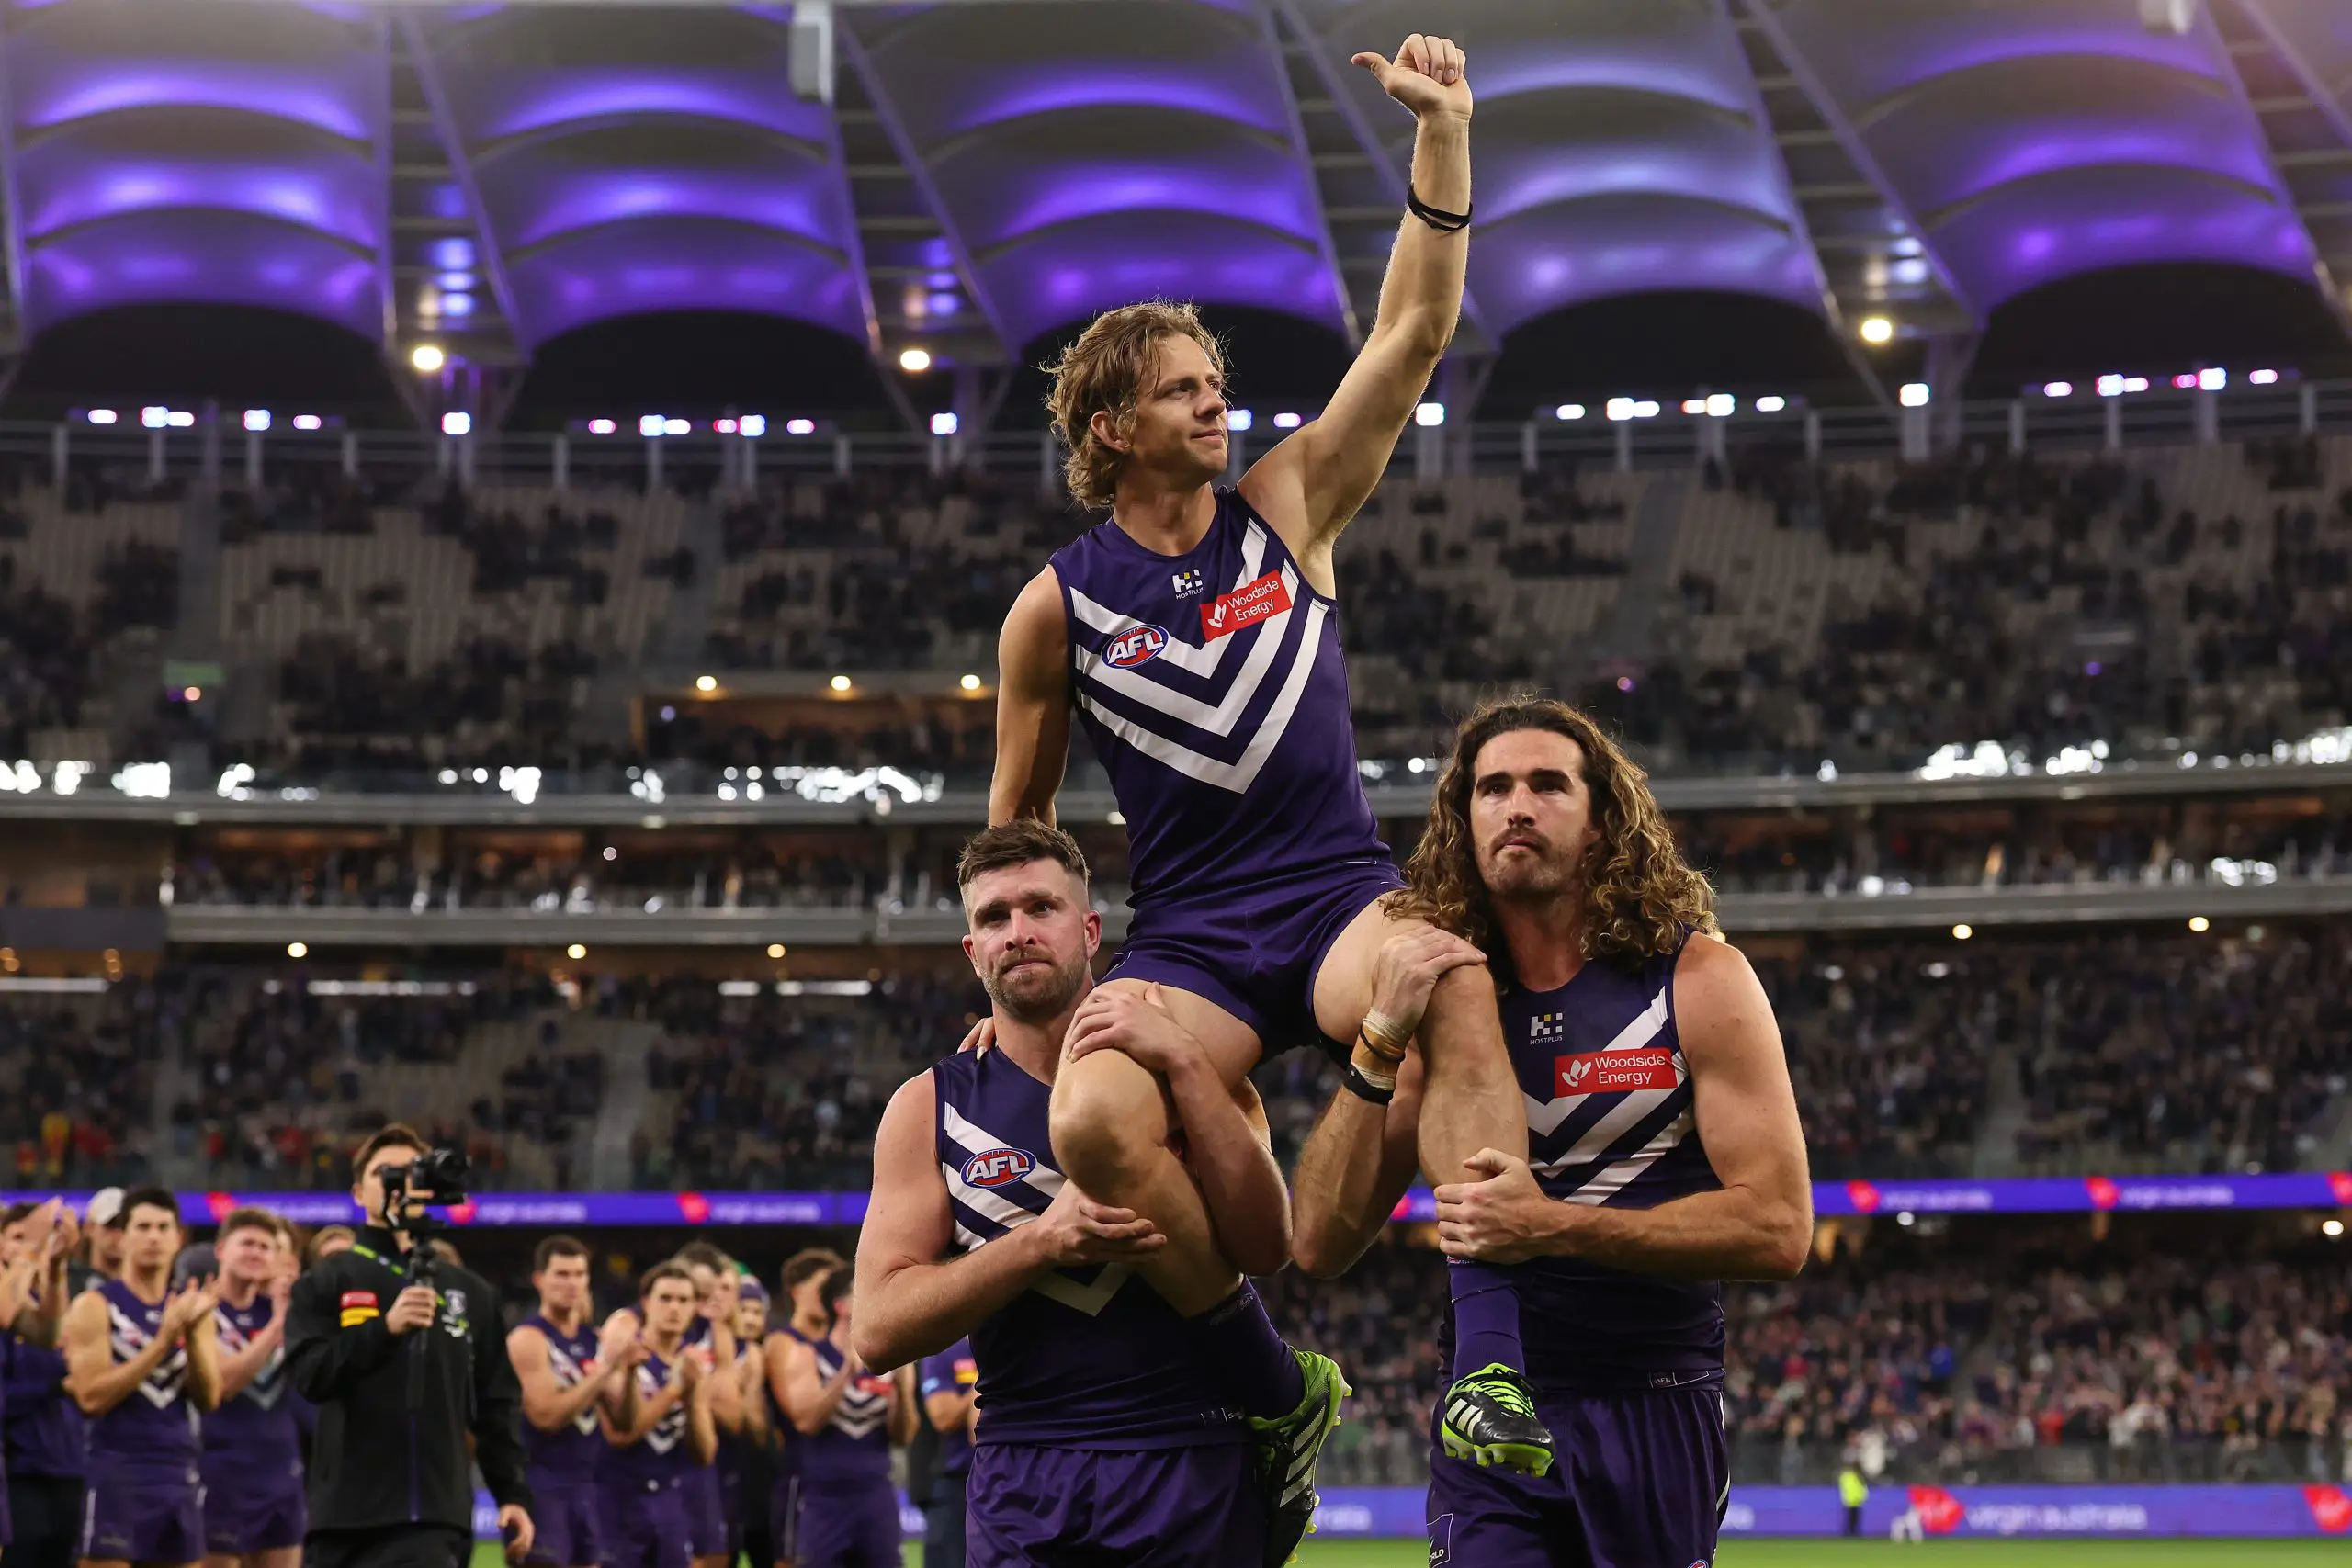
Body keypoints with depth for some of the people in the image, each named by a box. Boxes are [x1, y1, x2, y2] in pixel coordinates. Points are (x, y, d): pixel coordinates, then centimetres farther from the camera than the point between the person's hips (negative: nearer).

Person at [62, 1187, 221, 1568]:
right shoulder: (95, 1307, -4)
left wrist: (193, 1333, -12)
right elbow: (92, 1397, -14)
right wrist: (164, 1340, -18)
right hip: (116, 1476, -5)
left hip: (181, 1475, 5)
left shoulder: (189, 1307, 11)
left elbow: (209, 1398, 4)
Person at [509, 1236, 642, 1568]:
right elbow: (547, 1415, -19)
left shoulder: (596, 1339, 11)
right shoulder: (528, 1338, -10)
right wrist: (605, 1368, -22)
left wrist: (628, 1371, -9)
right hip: (542, 1484, -7)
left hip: (588, 1483, 7)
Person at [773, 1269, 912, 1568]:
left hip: (876, 1497, 2)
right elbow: (807, 1420, -15)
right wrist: (848, 1370, -21)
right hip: (823, 1498, -2)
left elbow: (901, 1437, 4)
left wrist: (902, 1386, -13)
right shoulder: (806, 1357, 0)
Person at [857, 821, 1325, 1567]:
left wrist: (1183, 1061, -16)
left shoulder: (1190, 1075, 6)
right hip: (1026, 1477, 0)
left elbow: (1265, 1241, -10)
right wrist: (1044, 1240, -16)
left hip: (1194, 1469, 0)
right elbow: (879, 1329, -4)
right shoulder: (929, 1107, 5)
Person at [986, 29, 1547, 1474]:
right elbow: (1018, 815, 18)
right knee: (1094, 1116, -34)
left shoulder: (1287, 510, 10)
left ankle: (1491, 1362, -41)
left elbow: (1417, 330, 3)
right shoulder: (1057, 608, 7)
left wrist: (1444, 130, -5)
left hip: (1342, 893, 0)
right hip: (1188, 935, 0)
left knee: (1452, 986, -38)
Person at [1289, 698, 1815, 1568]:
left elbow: (1778, 1227, -12)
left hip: (1653, 1414, -1)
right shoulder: (1441, 991, 5)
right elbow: (1324, 1239, -1)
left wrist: (1556, 1228, -20)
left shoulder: (1699, 979, -3)